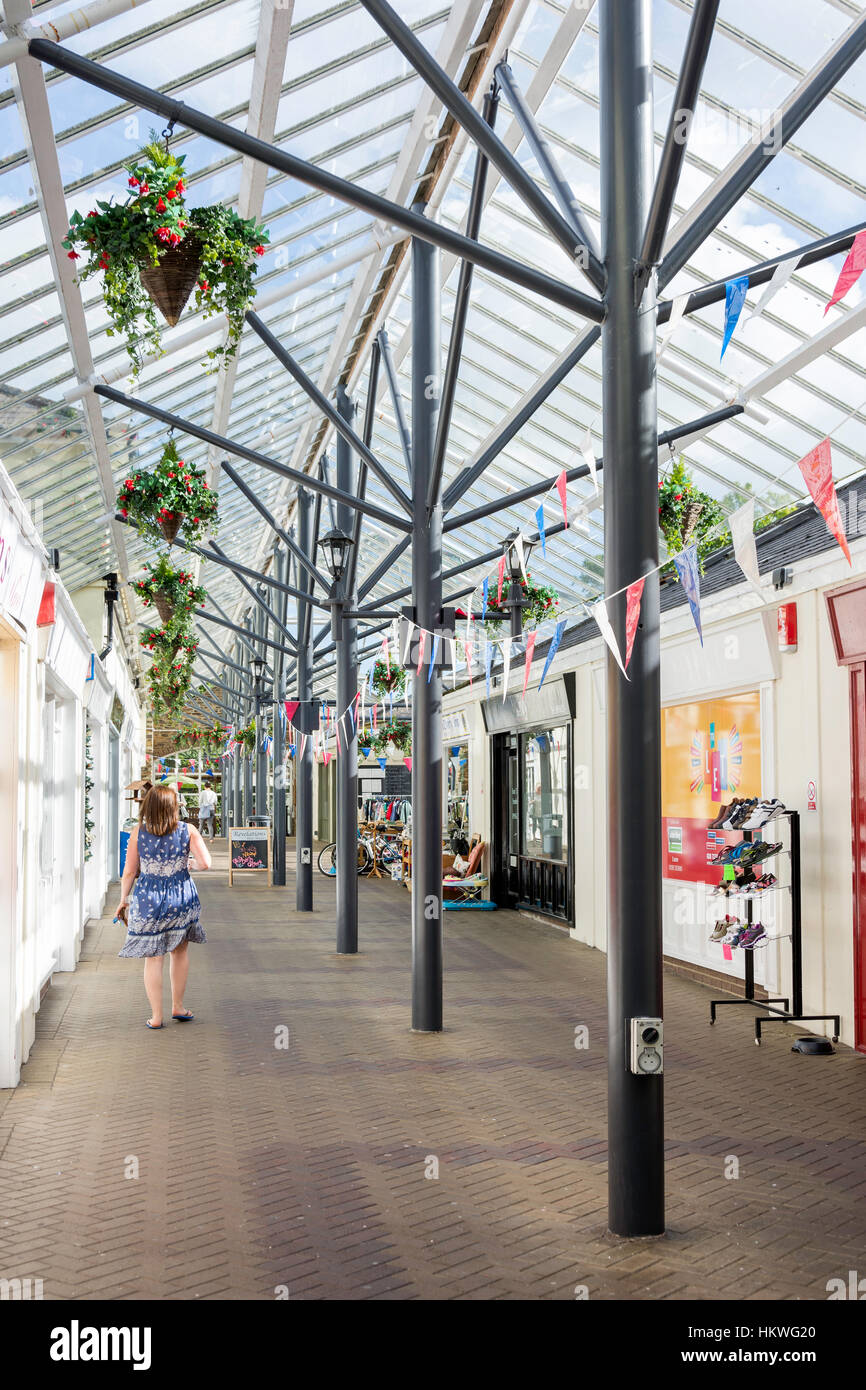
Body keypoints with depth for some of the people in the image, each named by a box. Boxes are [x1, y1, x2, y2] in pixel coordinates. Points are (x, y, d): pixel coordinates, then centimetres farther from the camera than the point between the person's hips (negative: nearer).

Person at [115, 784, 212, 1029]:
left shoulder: (138, 833, -7)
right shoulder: (187, 830, -7)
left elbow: (130, 872, -3)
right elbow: (205, 863, -12)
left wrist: (123, 900, 10)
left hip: (148, 898, -1)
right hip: (181, 898, 1)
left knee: (153, 958, 7)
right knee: (180, 951, 20)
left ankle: (156, 1016, 10)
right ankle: (178, 1007, 26)